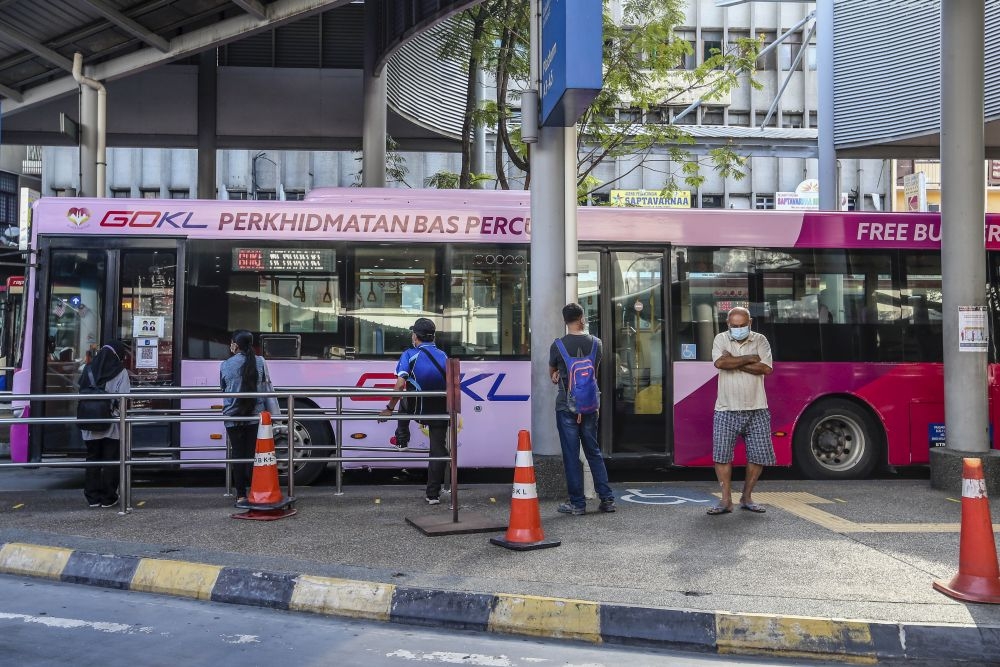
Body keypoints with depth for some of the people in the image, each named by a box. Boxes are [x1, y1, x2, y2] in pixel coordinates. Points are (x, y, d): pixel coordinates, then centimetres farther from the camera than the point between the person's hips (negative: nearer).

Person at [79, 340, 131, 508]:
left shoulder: (88, 369, 4)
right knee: (111, 461, 5)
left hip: (90, 426, 4)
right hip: (112, 427, -4)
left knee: (92, 459, 13)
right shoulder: (120, 372, -9)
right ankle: (108, 498, 9)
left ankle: (92, 497, 16)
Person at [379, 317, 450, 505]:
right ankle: (433, 494, 9)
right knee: (438, 450, 7)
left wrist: (389, 409, -6)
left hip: (421, 411, -3)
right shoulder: (443, 355, 12)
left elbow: (400, 384, -13)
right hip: (441, 411, 3)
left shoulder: (410, 355, -3)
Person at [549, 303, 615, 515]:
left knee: (571, 455, 2)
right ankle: (607, 498, 14)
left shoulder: (558, 345, -7)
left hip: (566, 406, -3)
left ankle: (577, 503, 6)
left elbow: (552, 374, 7)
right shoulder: (595, 343, 1)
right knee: (594, 452, 14)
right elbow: (594, 372, 10)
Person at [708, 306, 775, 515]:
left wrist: (735, 363, -13)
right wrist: (750, 359, -11)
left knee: (759, 455, 2)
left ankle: (746, 497, 18)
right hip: (726, 410, -1)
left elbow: (766, 368, -11)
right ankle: (726, 500, 3)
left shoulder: (760, 340, 4)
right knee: (721, 454, -5)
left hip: (756, 409, 1)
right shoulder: (721, 339, 4)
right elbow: (720, 362, -16)